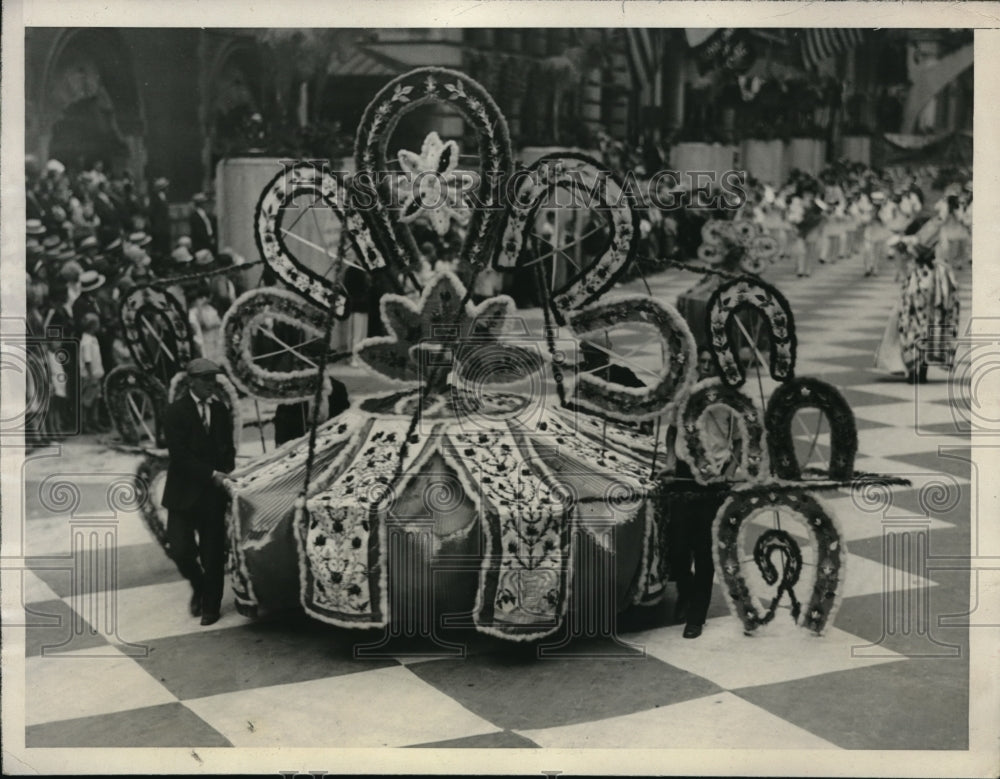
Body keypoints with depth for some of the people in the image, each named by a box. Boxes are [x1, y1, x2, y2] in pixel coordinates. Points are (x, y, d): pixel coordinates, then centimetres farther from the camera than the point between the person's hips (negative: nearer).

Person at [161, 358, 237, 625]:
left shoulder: (220, 409, 7)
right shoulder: (176, 412, -8)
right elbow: (180, 455, -15)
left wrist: (227, 473, -4)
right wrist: (212, 474, -19)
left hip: (213, 493, 3)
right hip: (183, 493, -3)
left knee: (212, 553, 5)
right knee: (180, 550, -7)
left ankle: (211, 605, 21)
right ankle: (198, 585, 24)